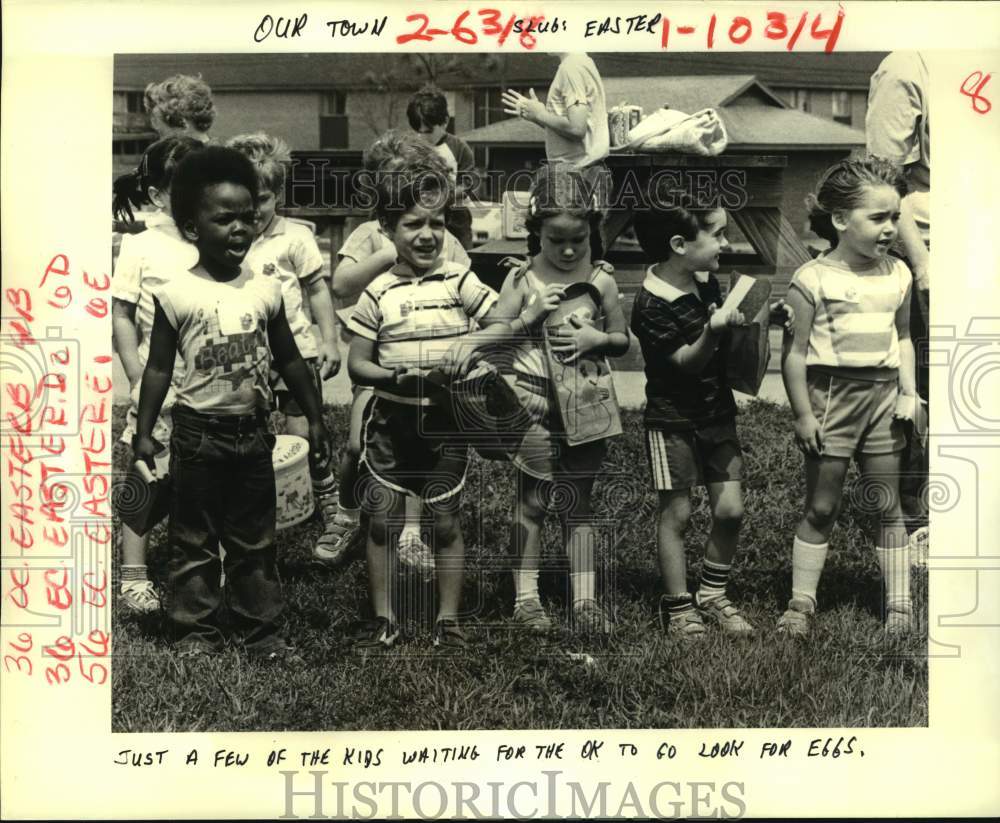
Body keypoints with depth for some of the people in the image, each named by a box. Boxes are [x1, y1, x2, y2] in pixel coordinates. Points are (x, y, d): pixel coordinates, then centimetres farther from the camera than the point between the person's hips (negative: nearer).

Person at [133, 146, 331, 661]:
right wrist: (144, 432, -6)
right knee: (193, 541, 7)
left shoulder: (265, 290, 0)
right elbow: (159, 368, -3)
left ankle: (262, 631, 20)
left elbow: (288, 360, 10)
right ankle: (196, 632, 18)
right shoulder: (177, 295, -8)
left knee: (256, 542, 11)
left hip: (253, 432, 3)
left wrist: (315, 419, 10)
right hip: (198, 432, -3)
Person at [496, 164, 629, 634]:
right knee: (531, 502, 5)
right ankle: (526, 597, 15)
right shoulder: (521, 281, -5)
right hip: (533, 403, -1)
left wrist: (597, 339, -13)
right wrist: (531, 316, -18)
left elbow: (622, 340, 8)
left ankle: (584, 599, 15)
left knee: (580, 503, 8)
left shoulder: (601, 280, 0)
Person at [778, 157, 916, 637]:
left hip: (882, 395, 4)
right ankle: (801, 603, 15)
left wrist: (908, 392, 5)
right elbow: (796, 352, -9)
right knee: (821, 507, 4)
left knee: (887, 506, 8)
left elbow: (903, 338, 16)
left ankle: (899, 603, 17)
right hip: (831, 395, -4)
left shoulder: (898, 276, 6)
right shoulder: (813, 280, -10)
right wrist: (803, 414, -11)